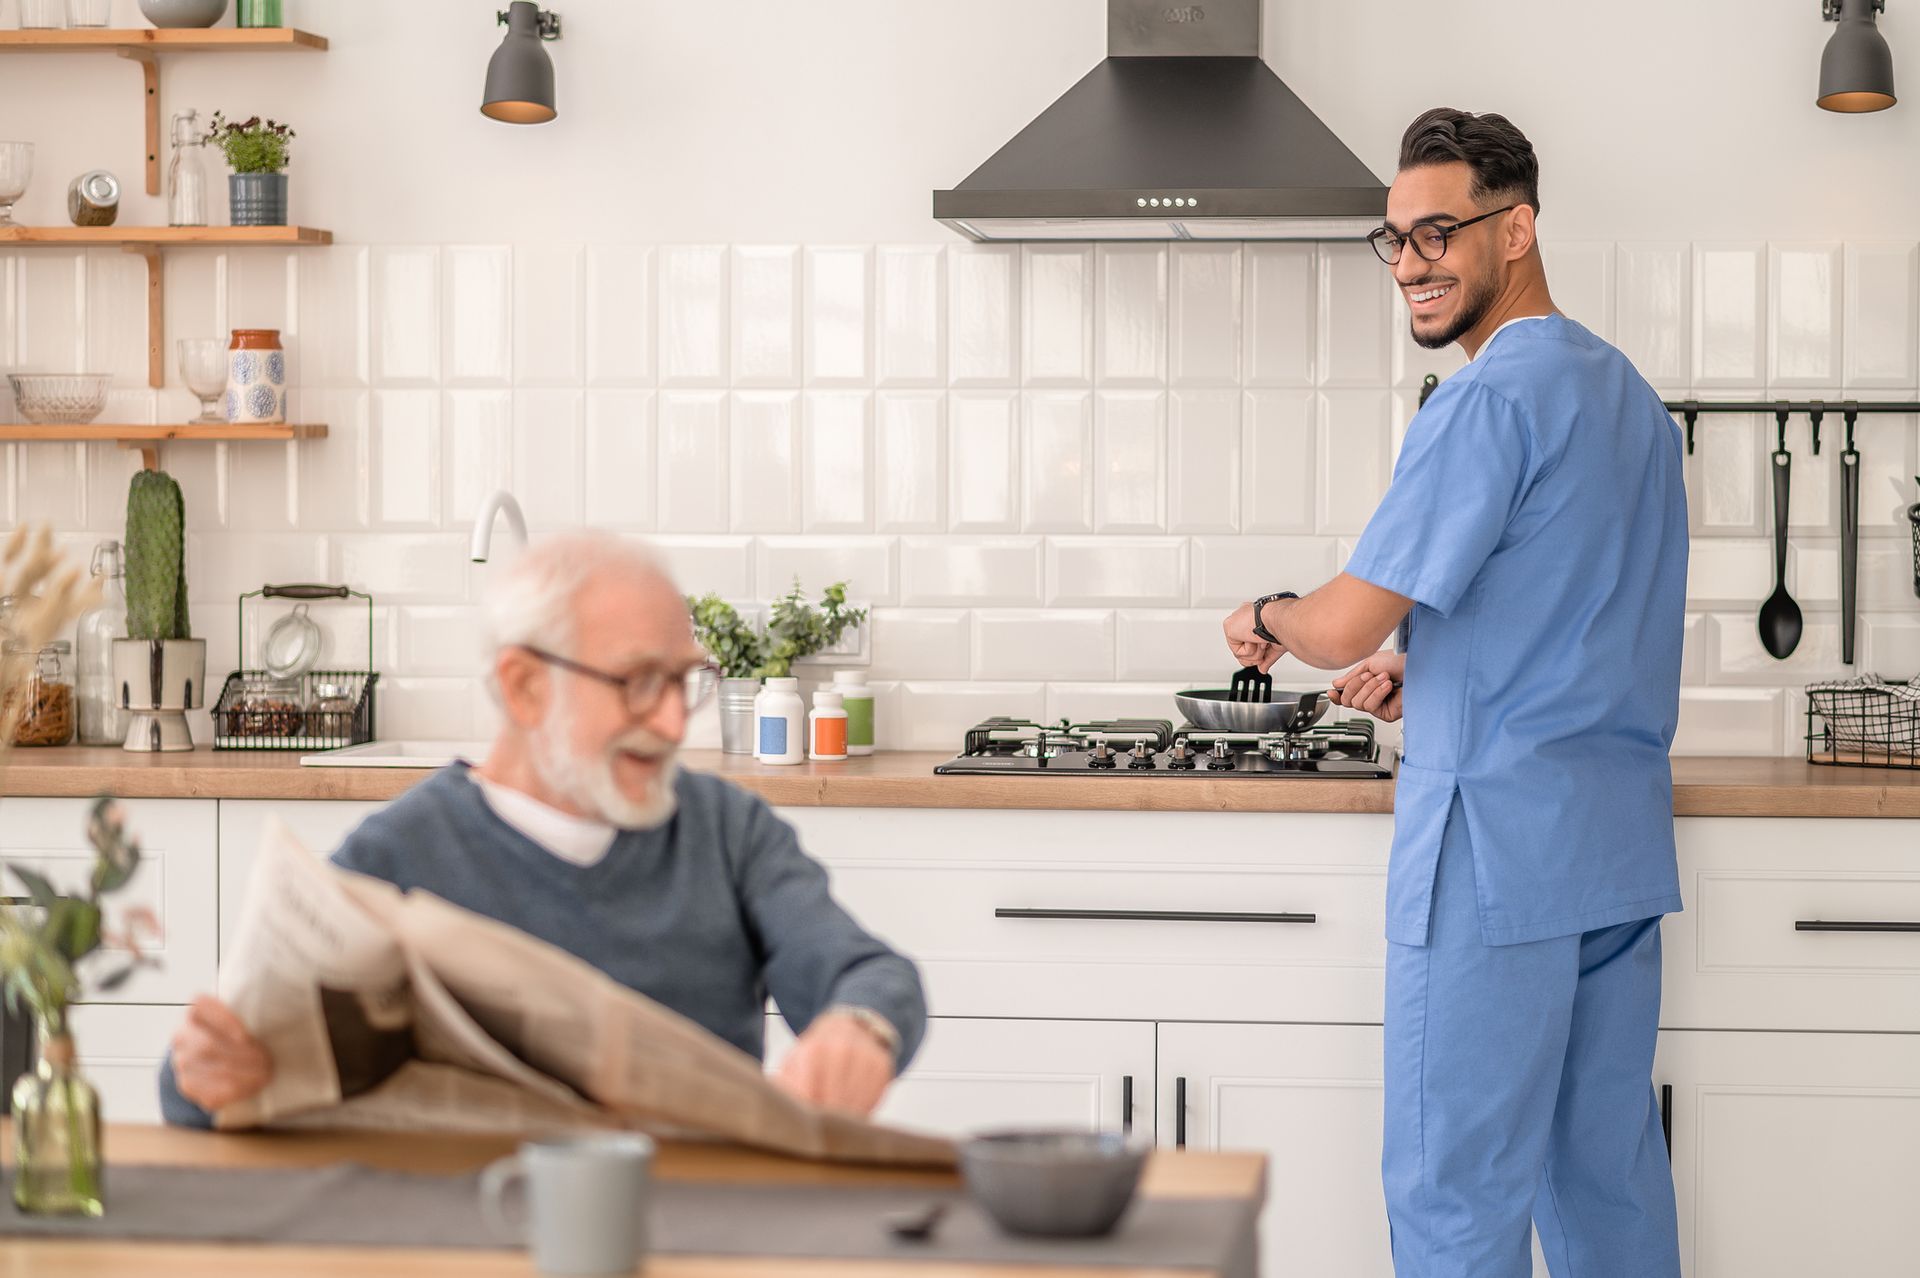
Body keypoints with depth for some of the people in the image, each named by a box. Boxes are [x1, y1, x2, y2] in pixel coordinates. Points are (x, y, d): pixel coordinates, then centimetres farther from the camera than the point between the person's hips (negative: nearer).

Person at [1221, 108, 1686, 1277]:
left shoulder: (1491, 400, -15)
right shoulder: (1630, 394, 15)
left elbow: (1347, 627, -17)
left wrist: (1269, 620, 4)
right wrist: (1427, 673, 17)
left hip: (1497, 843, -9)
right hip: (1624, 843, 9)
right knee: (1610, 1168, 13)